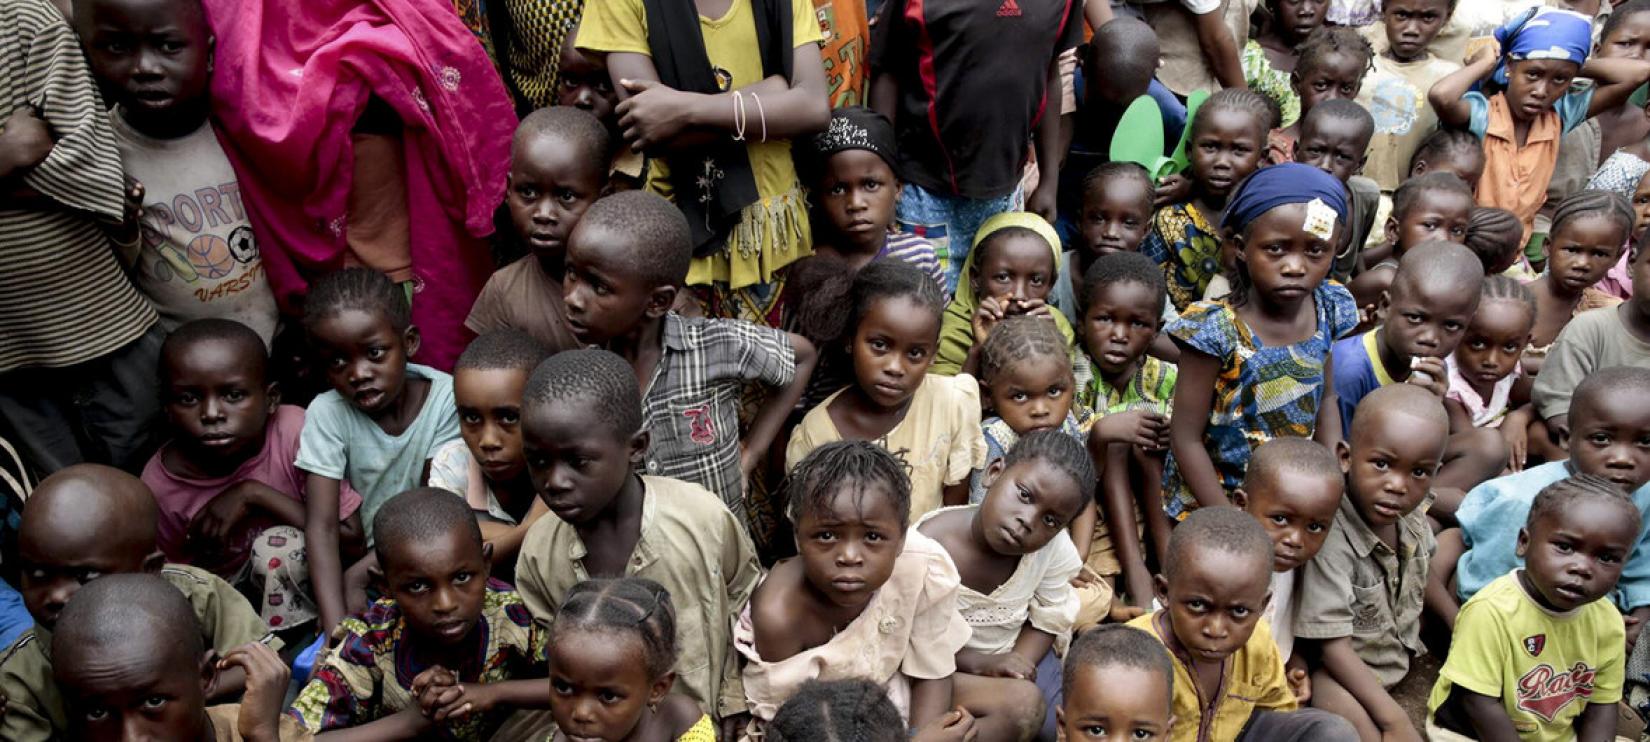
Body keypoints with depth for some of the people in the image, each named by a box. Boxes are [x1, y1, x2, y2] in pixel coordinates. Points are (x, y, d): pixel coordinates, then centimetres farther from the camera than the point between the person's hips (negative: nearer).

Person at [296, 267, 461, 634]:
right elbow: (321, 526, -20)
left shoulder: (446, 398, -16)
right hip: (365, 551, 3)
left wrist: (357, 577, -20)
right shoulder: (327, 414, -13)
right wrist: (336, 625, -31)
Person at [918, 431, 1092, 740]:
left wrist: (1018, 664, -19)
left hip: (1014, 660, 5)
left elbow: (1048, 620, -1)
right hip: (944, 671, -5)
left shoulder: (1053, 547, -15)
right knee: (1023, 705, -29)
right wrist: (978, 663, -27)